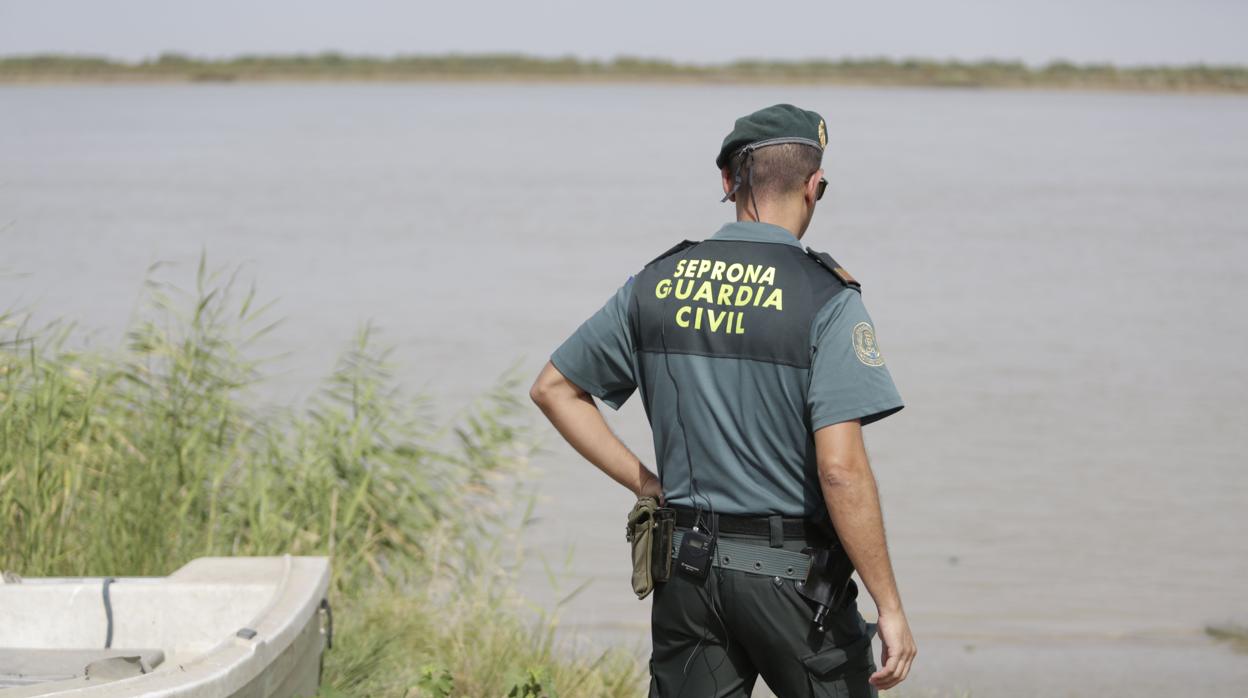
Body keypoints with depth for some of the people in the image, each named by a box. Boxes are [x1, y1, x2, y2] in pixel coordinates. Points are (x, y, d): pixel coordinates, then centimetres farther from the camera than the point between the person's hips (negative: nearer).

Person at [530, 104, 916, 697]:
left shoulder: (656, 284, 4)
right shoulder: (825, 298, -13)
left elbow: (553, 388, 12)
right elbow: (840, 468, -20)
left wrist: (648, 485, 11)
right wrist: (890, 605, -14)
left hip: (687, 568, 4)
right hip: (792, 575, -4)